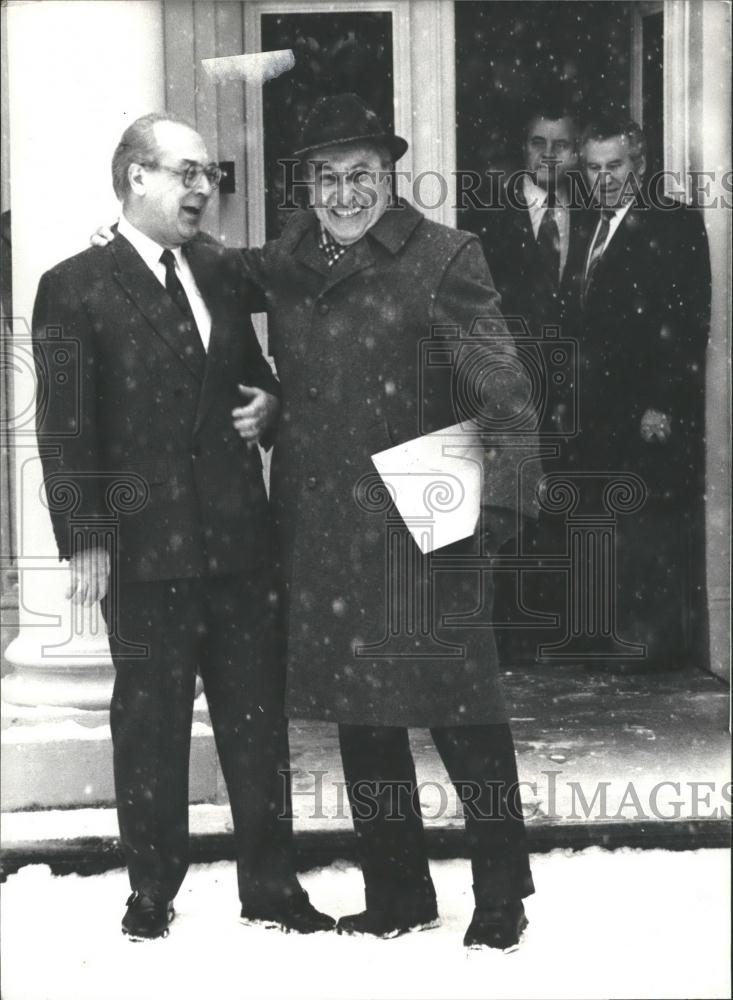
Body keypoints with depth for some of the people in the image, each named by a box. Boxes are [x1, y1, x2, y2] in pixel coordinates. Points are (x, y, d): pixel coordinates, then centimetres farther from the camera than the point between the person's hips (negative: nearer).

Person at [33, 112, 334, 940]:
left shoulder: (221, 272, 11)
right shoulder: (75, 288, -6)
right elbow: (65, 429, -8)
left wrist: (266, 402, 0)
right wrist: (84, 540, -14)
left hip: (239, 534, 5)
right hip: (146, 543, -5)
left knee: (258, 715, 9)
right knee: (150, 722, 6)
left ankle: (270, 883, 21)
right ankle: (152, 892, 20)